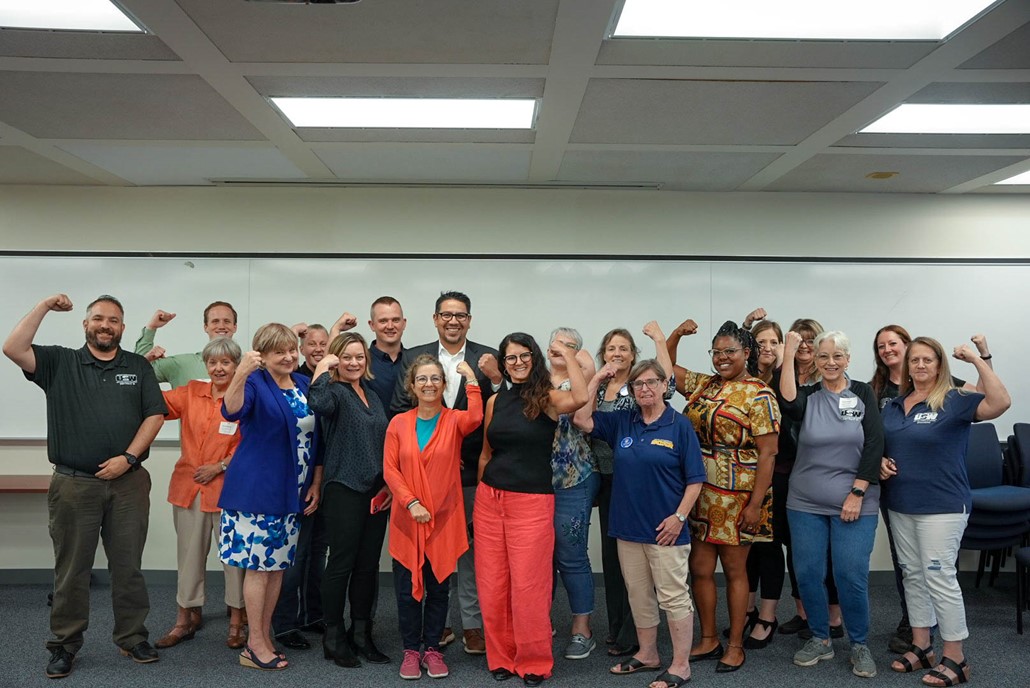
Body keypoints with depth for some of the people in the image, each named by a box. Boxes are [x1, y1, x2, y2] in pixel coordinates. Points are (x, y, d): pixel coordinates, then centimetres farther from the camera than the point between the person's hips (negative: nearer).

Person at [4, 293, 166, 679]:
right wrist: (44, 307, -7)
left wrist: (128, 457, -9)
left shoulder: (138, 367, 9)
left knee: (128, 567, 9)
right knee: (71, 569, 8)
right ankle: (64, 646, 20)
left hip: (128, 482, 1)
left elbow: (155, 415, 2)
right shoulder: (59, 363, 6)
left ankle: (132, 638, 21)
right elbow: (13, 349, -10)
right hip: (73, 484, -1)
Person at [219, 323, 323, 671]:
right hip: (258, 489, -6)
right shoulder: (256, 383, -9)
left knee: (278, 564, 13)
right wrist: (240, 373, -47)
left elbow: (316, 439, 13)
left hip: (292, 492, 6)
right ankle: (255, 646, 12)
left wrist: (316, 484, 9)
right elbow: (231, 411, -30)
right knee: (259, 565, 0)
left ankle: (265, 637, 25)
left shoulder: (305, 385, 9)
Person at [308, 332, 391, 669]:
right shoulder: (336, 391, -6)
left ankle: (360, 633, 23)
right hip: (344, 489, -7)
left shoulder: (373, 396, 16)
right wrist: (323, 369, -20)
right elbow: (319, 404, -32)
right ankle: (333, 637, 13)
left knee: (368, 565, 11)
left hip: (377, 491, 7)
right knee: (342, 562, 0)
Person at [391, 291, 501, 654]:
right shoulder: (412, 358, 2)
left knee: (471, 546, 8)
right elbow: (399, 410, -1)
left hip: (472, 469, -1)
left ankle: (472, 624, 20)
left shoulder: (487, 358, 0)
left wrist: (495, 378, -22)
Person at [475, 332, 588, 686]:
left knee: (527, 585, 0)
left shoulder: (548, 398, -5)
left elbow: (581, 398, -28)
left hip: (532, 502, -4)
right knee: (492, 584, 9)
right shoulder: (495, 401, 8)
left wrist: (567, 353, -20)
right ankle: (501, 657, 25)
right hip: (489, 498, 5)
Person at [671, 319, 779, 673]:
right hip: (700, 493, 6)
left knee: (734, 570, 7)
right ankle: (708, 639, 26)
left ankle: (735, 645, 22)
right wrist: (677, 334, 3)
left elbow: (767, 454, -12)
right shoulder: (704, 385, 9)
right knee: (700, 568, 10)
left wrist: (756, 503, -17)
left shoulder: (759, 395, -9)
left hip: (737, 497, -6)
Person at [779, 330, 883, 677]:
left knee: (852, 576, -3)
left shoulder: (863, 394, 1)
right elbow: (788, 402, -21)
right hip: (806, 503, 2)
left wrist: (857, 493, -9)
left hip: (854, 502, -2)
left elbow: (874, 445, -4)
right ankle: (820, 639, 24)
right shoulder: (808, 395, 3)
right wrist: (789, 352, -19)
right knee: (807, 573, 5)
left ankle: (859, 645, 19)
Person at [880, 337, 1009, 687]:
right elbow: (882, 446, 20)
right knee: (913, 575, 13)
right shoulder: (894, 405, 9)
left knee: (940, 578, -4)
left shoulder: (954, 401, -9)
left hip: (942, 506, -6)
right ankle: (921, 646, 26)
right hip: (900, 504, 6)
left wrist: (977, 360, -26)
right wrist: (882, 461, -1)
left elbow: (1000, 403, -26)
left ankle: (955, 658, 9)